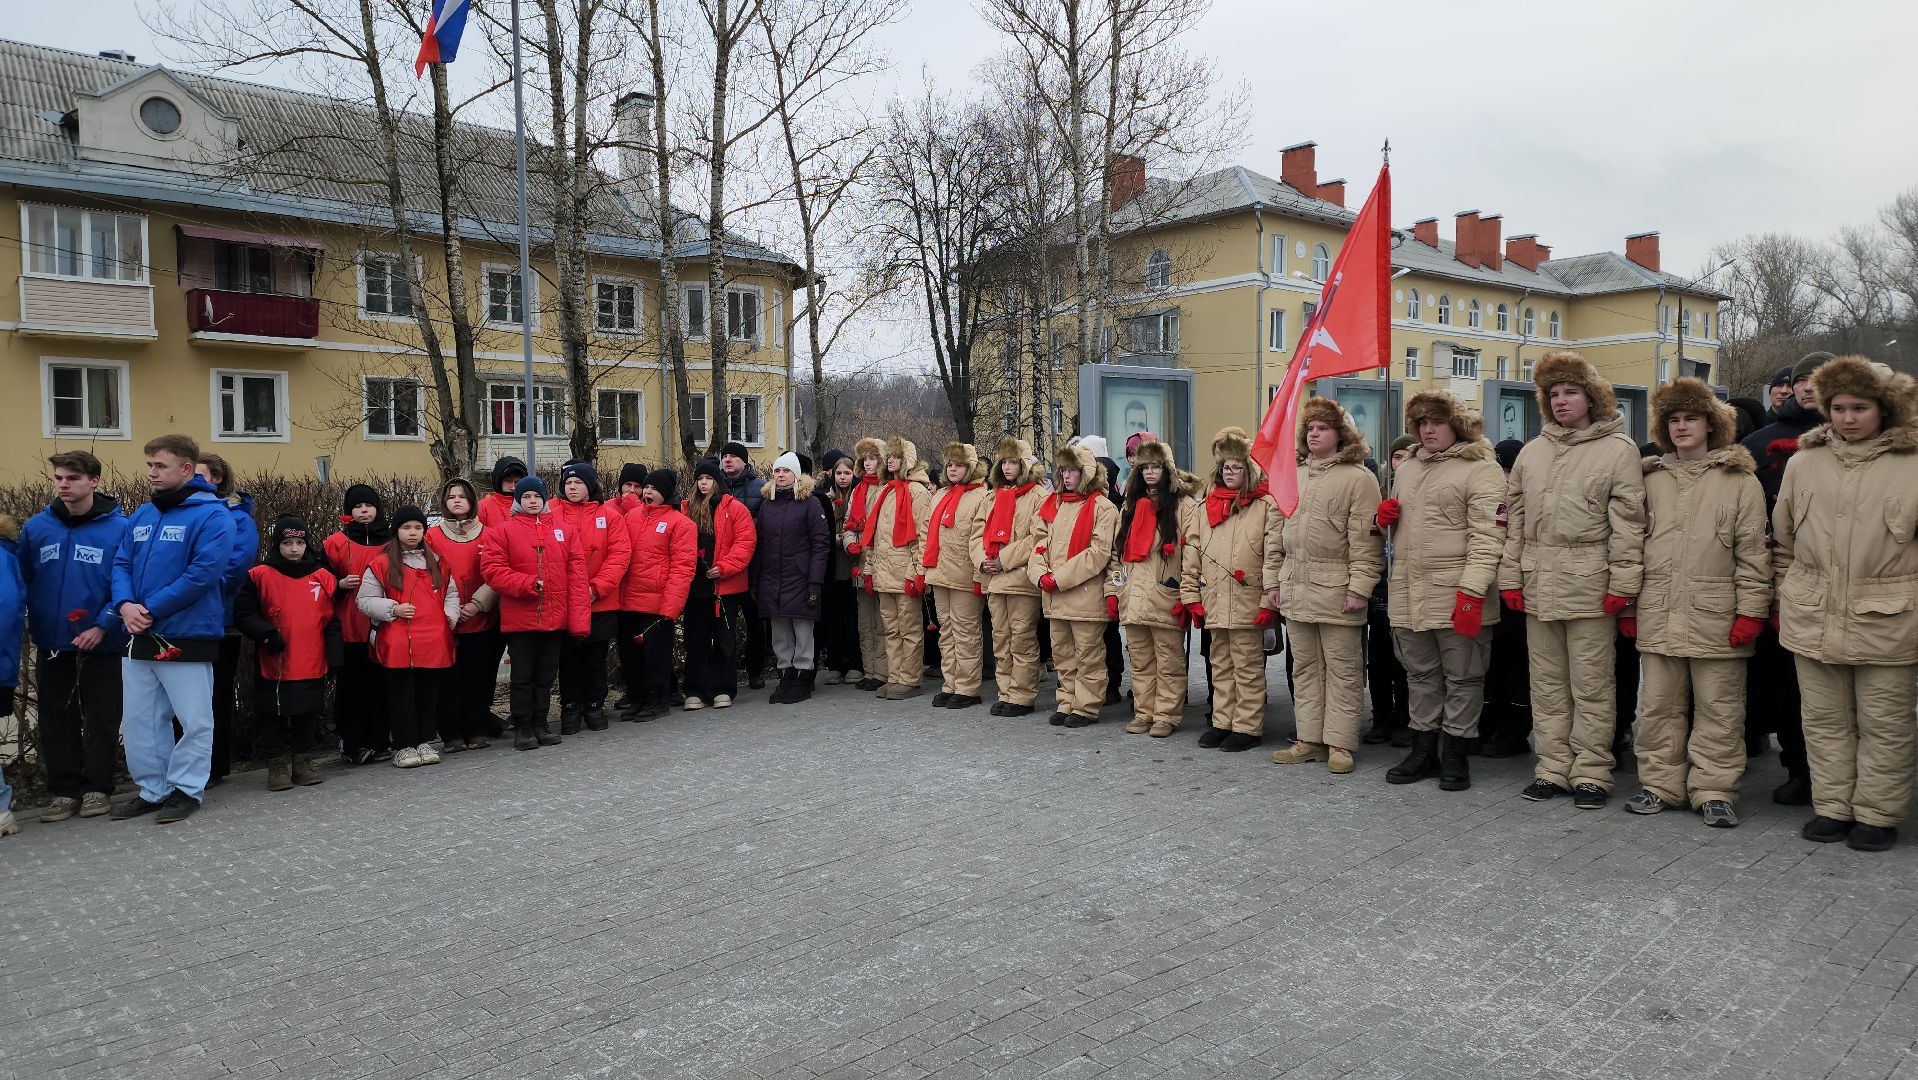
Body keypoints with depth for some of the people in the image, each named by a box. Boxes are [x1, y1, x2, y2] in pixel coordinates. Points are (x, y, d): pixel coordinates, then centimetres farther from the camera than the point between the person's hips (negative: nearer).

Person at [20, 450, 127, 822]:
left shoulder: (119, 527, -9)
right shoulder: (36, 527, 3)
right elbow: (22, 581, 9)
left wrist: (103, 625, -18)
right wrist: (31, 627, 1)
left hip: (102, 644, -4)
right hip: (52, 644, 4)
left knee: (101, 719, 5)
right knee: (56, 720, 10)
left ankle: (97, 788, 16)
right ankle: (64, 790, 19)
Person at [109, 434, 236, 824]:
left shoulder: (212, 516, -10)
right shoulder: (141, 516, 12)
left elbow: (204, 573, -18)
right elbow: (121, 564, 12)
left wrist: (152, 610, -16)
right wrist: (125, 604, -8)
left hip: (187, 637, -7)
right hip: (139, 637, 7)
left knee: (194, 720, 0)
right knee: (139, 720, 14)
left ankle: (186, 789, 14)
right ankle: (152, 789, 25)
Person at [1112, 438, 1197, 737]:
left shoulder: (1184, 504, -1)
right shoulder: (1131, 505, 18)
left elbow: (1191, 552, -8)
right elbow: (1119, 550, 18)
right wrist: (1114, 591, 11)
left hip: (1165, 597, -6)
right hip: (1133, 597, 6)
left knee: (1169, 662, -1)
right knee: (1140, 661, 11)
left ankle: (1166, 715, 7)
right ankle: (1143, 712, 19)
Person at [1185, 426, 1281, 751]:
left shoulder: (1266, 505, -4)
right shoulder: (1208, 507, 14)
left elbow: (1273, 556, -10)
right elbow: (1194, 554, 13)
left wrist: (1269, 600, -14)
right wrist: (1191, 596, 7)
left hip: (1247, 603, -6)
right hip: (1215, 603, 6)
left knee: (1248, 667, 1)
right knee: (1221, 666, 14)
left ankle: (1247, 727, 9)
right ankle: (1222, 722, 23)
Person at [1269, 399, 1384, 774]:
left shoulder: (1359, 477, -4)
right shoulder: (1294, 475, 16)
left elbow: (1365, 540, -10)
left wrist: (1359, 588, -16)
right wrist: (1276, 582, 15)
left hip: (1336, 591, -6)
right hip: (1296, 589, 7)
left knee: (1342, 669, 0)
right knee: (1305, 668, 11)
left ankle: (1339, 744, 7)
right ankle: (1308, 739, 18)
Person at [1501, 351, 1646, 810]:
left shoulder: (1619, 449, -2)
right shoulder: (1532, 452, 13)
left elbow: (1627, 523, -6)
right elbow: (1515, 518, 13)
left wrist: (1622, 583, -11)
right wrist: (1510, 577, 7)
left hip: (1590, 587, -5)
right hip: (1538, 586, 5)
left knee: (1591, 686, 2)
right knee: (1547, 685, 11)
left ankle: (1590, 772, 12)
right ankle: (1553, 768, 19)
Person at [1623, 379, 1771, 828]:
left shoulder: (1740, 481, 2)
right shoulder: (1651, 479, 12)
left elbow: (1752, 552, -2)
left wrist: (1750, 611, -8)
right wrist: (1627, 607, 8)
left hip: (1715, 617, -3)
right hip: (1657, 616, 3)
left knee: (1718, 709, 3)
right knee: (1659, 705, 9)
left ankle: (1713, 791, 13)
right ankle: (1661, 783, 19)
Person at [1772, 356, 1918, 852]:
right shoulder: (1803, 463, 6)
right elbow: (1783, 537, 13)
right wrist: (1790, 593, 10)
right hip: (1814, 619, 3)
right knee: (1825, 720, 12)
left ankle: (1876, 814, 20)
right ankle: (1832, 807, 23)